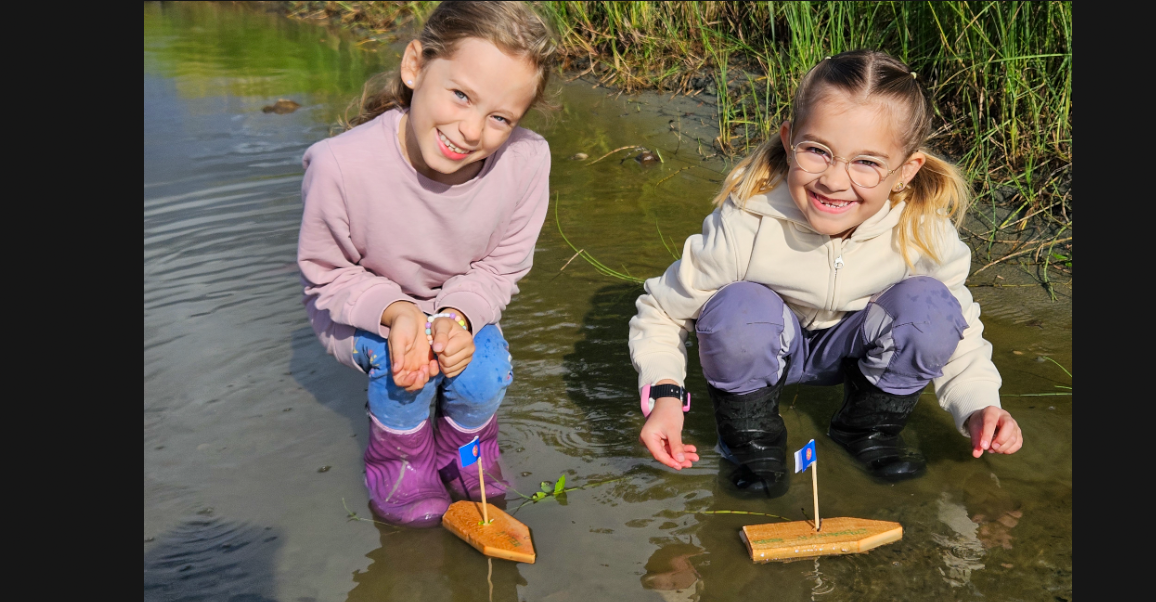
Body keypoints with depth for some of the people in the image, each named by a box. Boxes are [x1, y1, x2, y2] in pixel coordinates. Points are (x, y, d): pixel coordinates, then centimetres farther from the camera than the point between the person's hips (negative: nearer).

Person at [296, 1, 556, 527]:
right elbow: (326, 276, -17)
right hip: (361, 312, -2)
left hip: (461, 307, 2)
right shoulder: (342, 166, -35)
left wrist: (459, 317, -31)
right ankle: (400, 459, 5)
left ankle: (464, 449, 16)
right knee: (398, 357, -29)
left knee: (484, 377, -21)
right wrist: (396, 313, -35)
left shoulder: (526, 161, -30)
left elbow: (501, 268, -11)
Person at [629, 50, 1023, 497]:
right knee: (737, 309, -35)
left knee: (928, 305, -26)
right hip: (765, 347, -2)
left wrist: (979, 406, -22)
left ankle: (869, 428, 1)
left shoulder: (924, 233, -24)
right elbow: (661, 310, -18)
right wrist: (664, 393, -34)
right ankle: (752, 439, -7)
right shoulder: (743, 229, -31)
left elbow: (958, 334, -6)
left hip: (854, 345, 3)